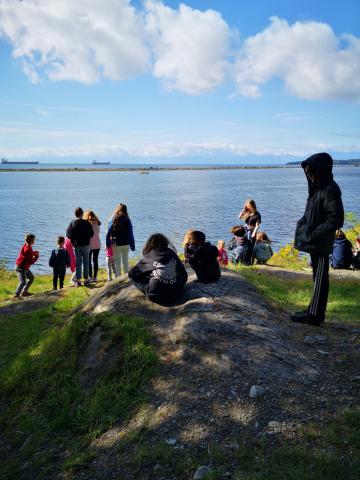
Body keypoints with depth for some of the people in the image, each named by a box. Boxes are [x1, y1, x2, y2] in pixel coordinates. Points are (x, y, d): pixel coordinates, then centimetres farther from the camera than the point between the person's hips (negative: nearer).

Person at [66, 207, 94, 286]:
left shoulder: (72, 223, -6)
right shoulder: (87, 223, -6)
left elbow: (68, 234, -6)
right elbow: (91, 234, -2)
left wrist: (74, 240, 11)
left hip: (77, 245, 0)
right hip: (86, 245, 0)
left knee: (78, 263, 6)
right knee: (86, 262, 10)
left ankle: (78, 280, 2)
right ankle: (86, 279, 13)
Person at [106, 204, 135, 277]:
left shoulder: (113, 220, -6)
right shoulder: (127, 220, -3)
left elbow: (108, 233, -5)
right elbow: (130, 234, -1)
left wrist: (108, 244, 0)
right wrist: (132, 245, 4)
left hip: (116, 244, -1)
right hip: (126, 244, 1)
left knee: (117, 261, 6)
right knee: (125, 261, 10)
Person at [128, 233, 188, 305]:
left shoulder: (148, 256, -1)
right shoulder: (172, 253, 6)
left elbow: (131, 273, 8)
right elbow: (184, 275, 10)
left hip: (156, 297, -2)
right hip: (177, 295, 3)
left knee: (134, 277, 14)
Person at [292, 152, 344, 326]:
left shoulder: (330, 189, -18)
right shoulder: (318, 187, 11)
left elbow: (336, 220, -22)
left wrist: (314, 234, -21)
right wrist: (303, 224, 6)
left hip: (321, 244, -9)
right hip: (314, 241, 9)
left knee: (320, 278, -2)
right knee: (318, 277, 16)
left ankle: (315, 315, 5)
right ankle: (315, 311, 27)